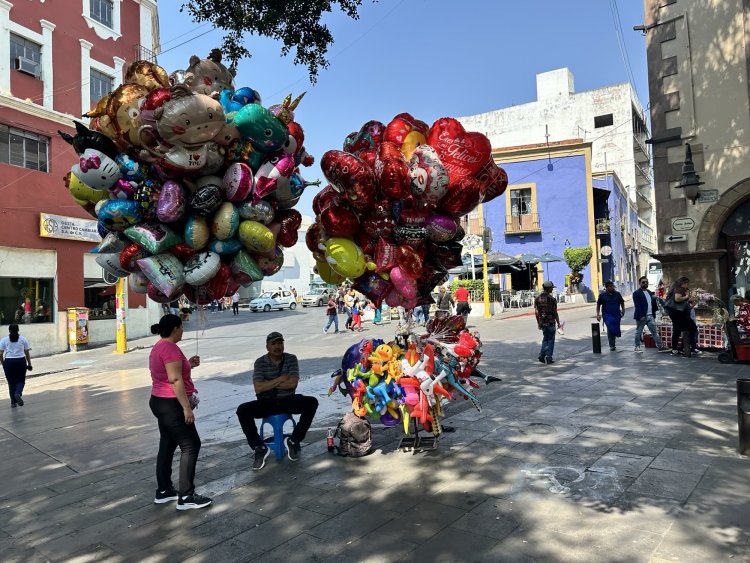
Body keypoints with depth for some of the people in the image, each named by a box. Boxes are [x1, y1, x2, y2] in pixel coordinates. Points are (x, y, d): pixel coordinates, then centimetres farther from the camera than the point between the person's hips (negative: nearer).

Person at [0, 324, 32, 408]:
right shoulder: (23, 339, 3)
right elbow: (27, 353, 4)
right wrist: (29, 364, 11)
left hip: (8, 362, 1)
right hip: (21, 361, -1)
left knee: (11, 382, 11)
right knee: (21, 380, 12)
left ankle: (13, 402, 15)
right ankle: (18, 393, -18)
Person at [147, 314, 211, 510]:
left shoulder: (158, 347, 13)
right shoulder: (170, 348, -20)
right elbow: (175, 380, -25)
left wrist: (188, 365, 13)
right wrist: (187, 407, -23)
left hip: (160, 401, 11)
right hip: (171, 404, -11)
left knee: (167, 446, 16)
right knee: (191, 446, -5)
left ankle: (163, 491, 25)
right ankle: (186, 497, -1)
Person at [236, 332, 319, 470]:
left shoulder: (291, 359, -2)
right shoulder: (260, 362, -3)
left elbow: (293, 383, -13)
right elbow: (258, 388, -14)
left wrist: (269, 384, -11)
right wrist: (281, 379, -14)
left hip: (287, 400, 1)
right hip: (266, 403, 0)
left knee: (312, 402, -24)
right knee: (242, 410, -26)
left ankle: (293, 441, -7)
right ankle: (259, 448, -11)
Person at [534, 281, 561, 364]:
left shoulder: (537, 298, 1)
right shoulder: (552, 299, -14)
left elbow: (536, 312, 3)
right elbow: (555, 313, -11)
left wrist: (538, 323, 12)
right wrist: (558, 323, -1)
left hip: (542, 322, 5)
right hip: (551, 322, -5)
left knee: (545, 338, 19)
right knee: (550, 340, 6)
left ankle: (542, 354, 7)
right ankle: (549, 357, 8)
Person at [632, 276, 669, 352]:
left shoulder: (649, 292, 16)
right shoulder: (636, 293, -9)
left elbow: (652, 303, 17)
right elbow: (637, 306, -15)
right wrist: (641, 316, -21)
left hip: (650, 316, 7)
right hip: (642, 316, -7)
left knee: (655, 331, 6)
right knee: (639, 332, 3)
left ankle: (660, 346, 8)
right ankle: (637, 347, 11)